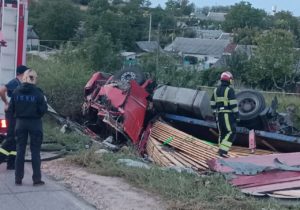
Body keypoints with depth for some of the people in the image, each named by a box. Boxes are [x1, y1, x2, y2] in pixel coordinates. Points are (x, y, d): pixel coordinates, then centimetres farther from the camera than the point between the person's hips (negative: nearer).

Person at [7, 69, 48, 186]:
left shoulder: (17, 91, -5)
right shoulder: (37, 92, -13)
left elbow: (11, 109, -2)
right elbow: (43, 109, -12)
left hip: (21, 122, 3)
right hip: (35, 123, -2)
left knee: (20, 150, 11)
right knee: (35, 151, 5)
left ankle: (18, 178, 14)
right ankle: (37, 179, 7)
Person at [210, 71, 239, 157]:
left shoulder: (216, 90, 10)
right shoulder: (230, 90, -11)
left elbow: (213, 104, 12)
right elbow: (233, 104, -15)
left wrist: (215, 114, 19)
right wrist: (237, 115, -10)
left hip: (219, 114, 7)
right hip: (228, 114, -7)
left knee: (222, 132, 15)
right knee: (231, 132, -4)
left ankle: (222, 151, 15)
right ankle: (223, 150, -15)